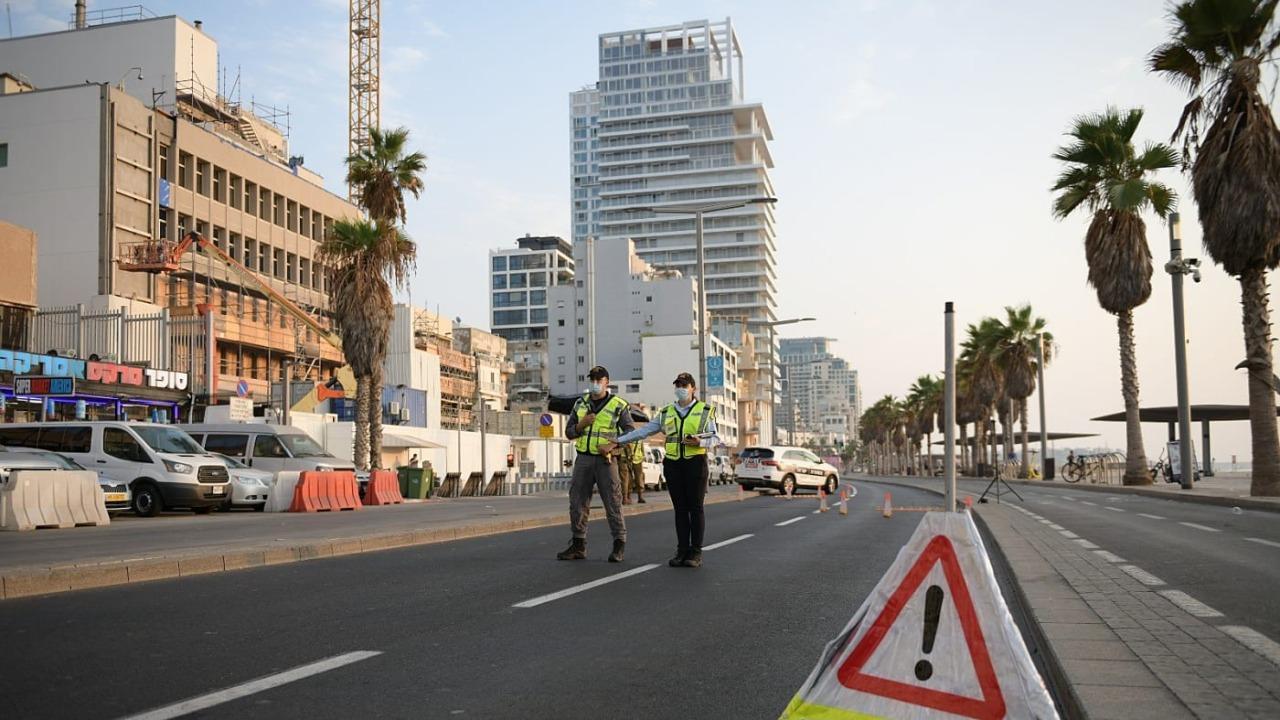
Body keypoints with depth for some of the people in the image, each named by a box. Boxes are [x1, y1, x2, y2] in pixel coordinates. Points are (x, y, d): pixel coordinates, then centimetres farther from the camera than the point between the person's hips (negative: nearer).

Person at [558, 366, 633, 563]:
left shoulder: (618, 405, 0)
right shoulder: (580, 404, 13)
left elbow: (630, 431, -4)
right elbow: (569, 432, 14)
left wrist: (612, 444, -19)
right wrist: (581, 424, -6)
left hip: (605, 459, -4)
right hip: (583, 458, 4)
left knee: (613, 502, -4)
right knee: (578, 502, 4)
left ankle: (619, 546, 4)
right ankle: (578, 545, 13)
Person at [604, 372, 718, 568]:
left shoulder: (705, 411, 6)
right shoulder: (666, 413, 14)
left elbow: (715, 438, 3)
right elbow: (643, 431, 11)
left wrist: (700, 442, -18)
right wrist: (618, 441, 3)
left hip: (695, 462, -3)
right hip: (673, 463, 3)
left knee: (695, 508, -3)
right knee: (680, 508, 4)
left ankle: (696, 553, 1)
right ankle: (682, 551, 9)